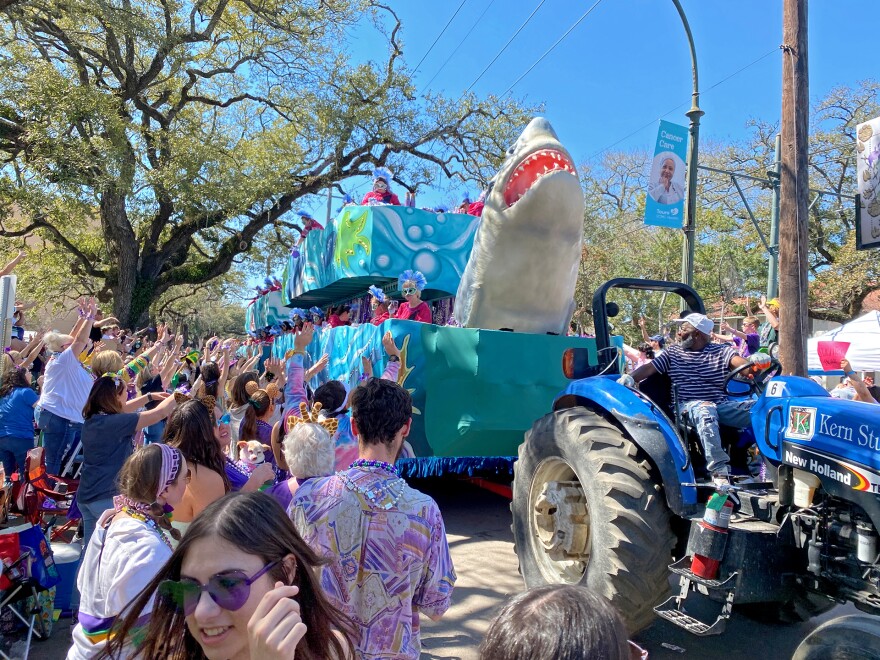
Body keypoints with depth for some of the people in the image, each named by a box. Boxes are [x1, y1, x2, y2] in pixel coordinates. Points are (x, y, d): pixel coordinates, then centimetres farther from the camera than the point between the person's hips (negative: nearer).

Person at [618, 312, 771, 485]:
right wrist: (630, 378, -14)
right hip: (688, 406, -2)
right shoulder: (672, 352, 15)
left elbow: (740, 362, -5)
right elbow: (649, 368, 6)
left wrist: (755, 361, -29)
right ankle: (719, 470, -43)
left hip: (722, 405, 2)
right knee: (705, 410, -38)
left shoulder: (722, 351, 13)